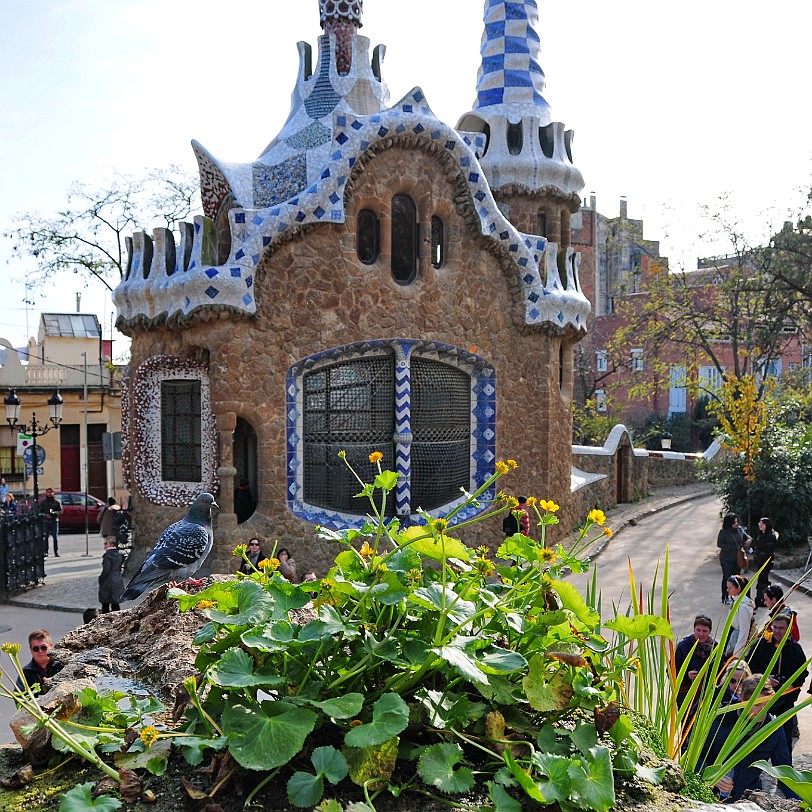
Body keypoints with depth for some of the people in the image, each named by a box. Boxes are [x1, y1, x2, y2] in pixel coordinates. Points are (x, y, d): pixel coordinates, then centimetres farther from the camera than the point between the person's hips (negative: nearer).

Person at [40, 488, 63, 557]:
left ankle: (56, 552, 2)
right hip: (46, 521, 0)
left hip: (54, 521, 0)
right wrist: (45, 515, -10)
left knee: (55, 537, -2)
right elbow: (40, 511, 8)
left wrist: (55, 512, -11)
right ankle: (45, 552, 3)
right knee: (45, 537, -3)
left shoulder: (56, 501, 8)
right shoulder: (43, 502, 9)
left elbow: (60, 511, 8)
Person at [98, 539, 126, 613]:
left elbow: (106, 570, -18)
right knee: (115, 604, 13)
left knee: (105, 605, 1)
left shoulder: (107, 555, -16)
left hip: (108, 582, -7)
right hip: (118, 582, 7)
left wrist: (101, 579, -6)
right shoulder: (119, 555, 6)